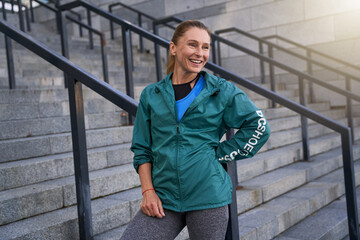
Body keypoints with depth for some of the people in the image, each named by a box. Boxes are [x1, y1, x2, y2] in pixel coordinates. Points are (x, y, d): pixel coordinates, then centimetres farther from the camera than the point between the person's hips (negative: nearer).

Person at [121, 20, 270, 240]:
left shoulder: (222, 91, 3)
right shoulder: (151, 95, 7)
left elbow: (259, 127, 4)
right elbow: (142, 149, 9)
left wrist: (221, 154, -2)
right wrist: (148, 190, -2)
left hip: (208, 197, -1)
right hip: (164, 199, 2)